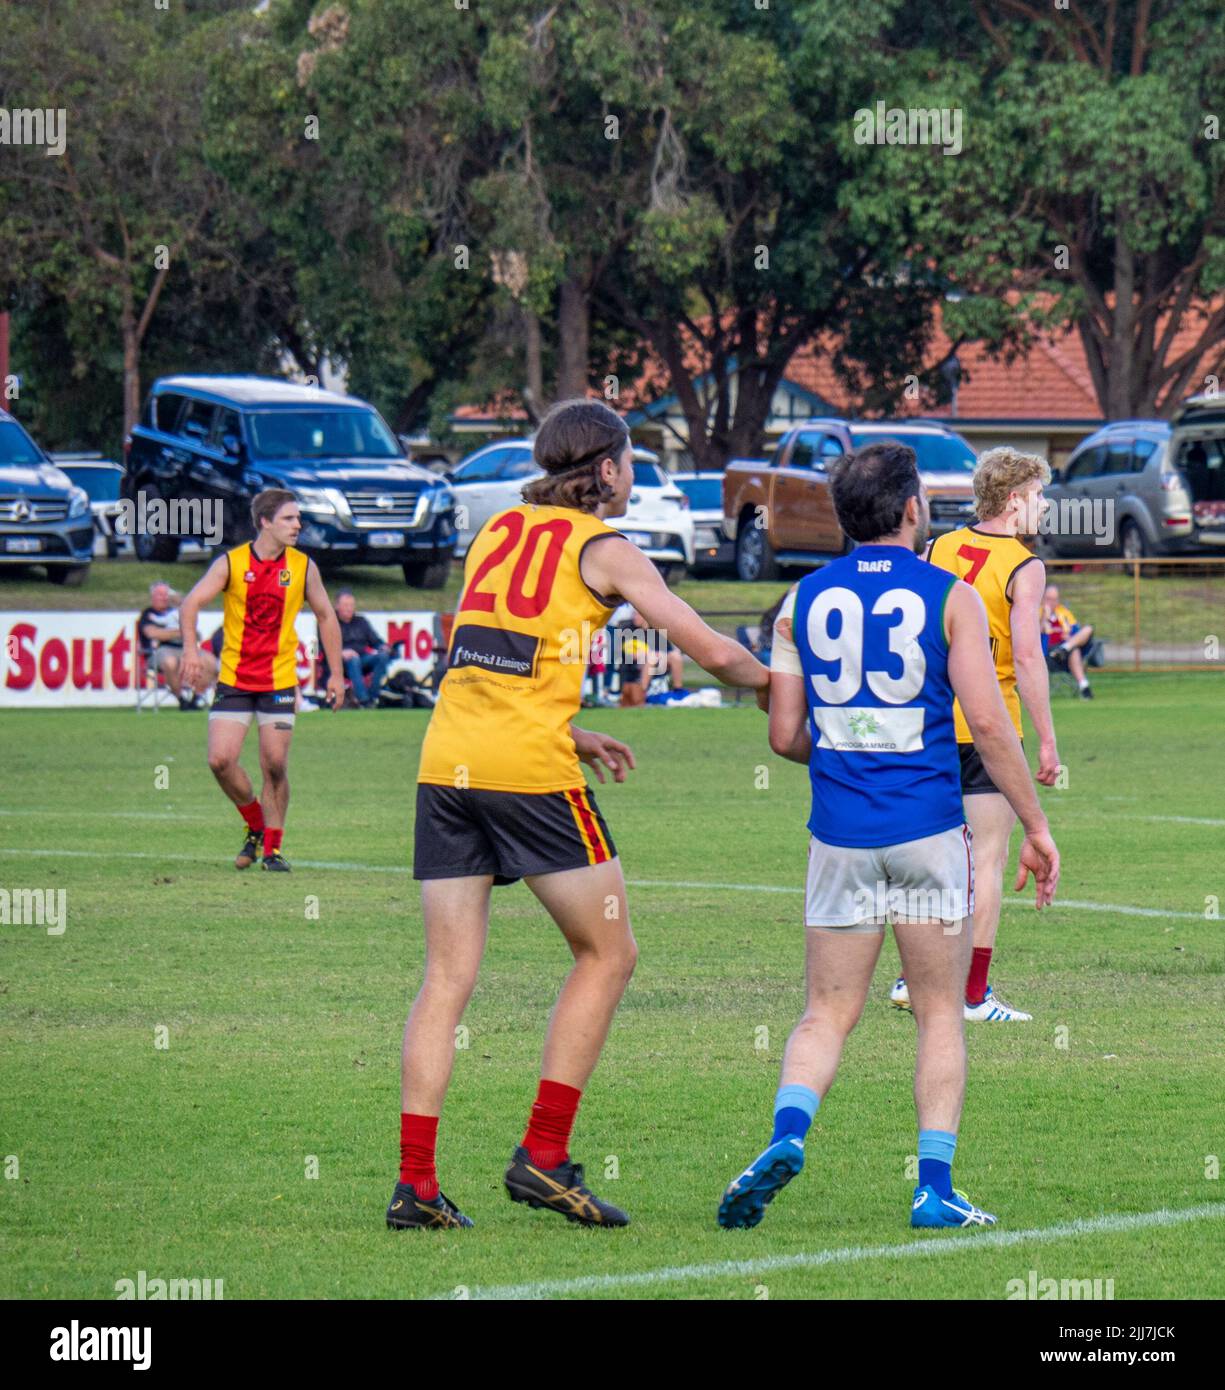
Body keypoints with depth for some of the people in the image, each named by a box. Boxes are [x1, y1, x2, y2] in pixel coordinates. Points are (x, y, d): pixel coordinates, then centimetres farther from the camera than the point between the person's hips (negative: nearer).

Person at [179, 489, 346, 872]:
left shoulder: (303, 567, 0)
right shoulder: (231, 563, -5)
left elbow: (326, 616, 11)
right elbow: (192, 602, -8)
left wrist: (336, 673, 9)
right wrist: (190, 646, -26)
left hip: (279, 681, 0)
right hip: (234, 679, 0)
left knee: (275, 765, -4)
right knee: (220, 759, -10)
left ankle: (272, 847, 10)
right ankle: (256, 826, 14)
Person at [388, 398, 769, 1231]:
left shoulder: (498, 532, 19)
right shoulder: (605, 550, 2)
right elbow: (714, 652, 1)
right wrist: (768, 685, 22)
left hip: (447, 760, 6)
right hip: (530, 769, -6)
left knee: (449, 974, 6)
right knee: (607, 952, 10)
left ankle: (415, 1183, -2)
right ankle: (545, 1155, 4)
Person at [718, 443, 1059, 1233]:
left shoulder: (805, 599, 5)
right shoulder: (950, 598, -4)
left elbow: (786, 735, 5)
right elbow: (989, 724, -9)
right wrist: (1037, 827, -2)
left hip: (840, 834, 2)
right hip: (929, 831, -2)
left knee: (828, 1016, 8)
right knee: (940, 1016, 9)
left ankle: (788, 1133, -18)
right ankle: (935, 1189, 2)